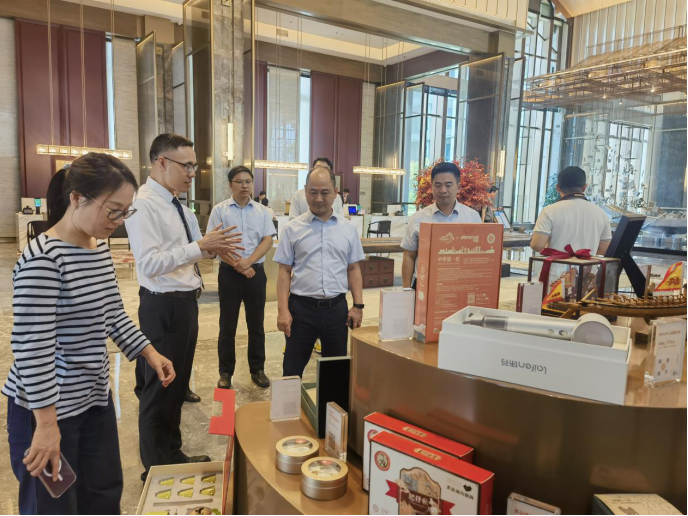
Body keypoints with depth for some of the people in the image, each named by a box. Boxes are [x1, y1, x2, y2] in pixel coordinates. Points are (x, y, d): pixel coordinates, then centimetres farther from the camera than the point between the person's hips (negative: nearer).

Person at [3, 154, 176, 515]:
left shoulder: (101, 249, 3)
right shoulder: (42, 258, -23)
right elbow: (32, 346, -24)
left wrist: (149, 353, 5)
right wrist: (47, 424, -21)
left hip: (95, 396, 8)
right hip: (47, 406, -7)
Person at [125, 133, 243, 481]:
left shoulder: (176, 205, 11)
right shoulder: (144, 205, -18)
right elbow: (150, 263, -27)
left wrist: (211, 248, -3)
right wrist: (201, 246, -26)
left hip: (185, 302, 9)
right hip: (163, 307, -9)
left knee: (178, 383, 20)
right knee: (159, 387, 7)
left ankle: (173, 455, 39)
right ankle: (156, 469, 26)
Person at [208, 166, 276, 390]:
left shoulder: (262, 211, 6)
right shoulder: (220, 210, -1)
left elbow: (268, 241, 0)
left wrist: (248, 261, -14)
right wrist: (237, 265, -14)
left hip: (256, 271, 2)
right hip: (229, 272, -2)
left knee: (256, 324, 10)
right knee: (227, 325, 6)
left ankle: (257, 369, 22)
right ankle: (225, 372, 18)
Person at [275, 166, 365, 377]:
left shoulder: (348, 228, 5)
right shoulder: (293, 228, 0)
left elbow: (354, 269, 8)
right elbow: (285, 271, -1)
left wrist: (358, 306, 1)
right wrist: (283, 310, -8)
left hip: (337, 308, 2)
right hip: (301, 307, -2)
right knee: (293, 370, 9)